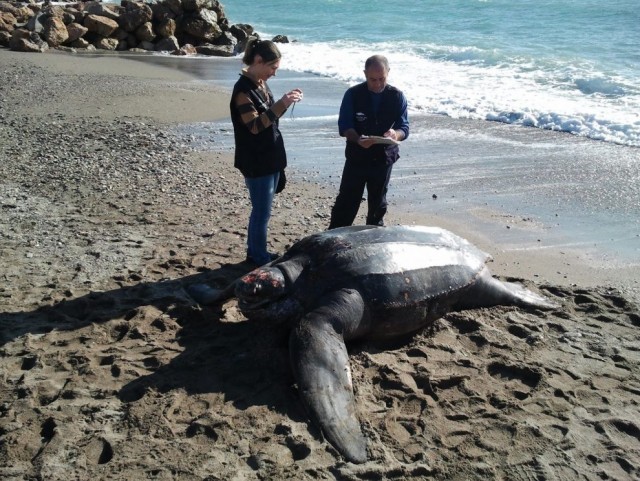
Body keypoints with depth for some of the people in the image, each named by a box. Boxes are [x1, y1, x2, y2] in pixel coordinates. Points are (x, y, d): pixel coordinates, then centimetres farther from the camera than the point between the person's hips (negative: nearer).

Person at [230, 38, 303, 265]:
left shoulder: (261, 84, 10)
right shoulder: (243, 89, -18)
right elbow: (255, 125, -25)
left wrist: (285, 103, 4)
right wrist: (281, 105, -30)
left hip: (270, 159, 9)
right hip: (256, 162, -9)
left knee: (261, 210, 18)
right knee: (262, 212, 0)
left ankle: (255, 252, 31)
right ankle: (261, 259, 13)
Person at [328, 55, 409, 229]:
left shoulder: (397, 97, -6)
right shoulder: (353, 94, -10)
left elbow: (404, 127, -5)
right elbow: (344, 126, -11)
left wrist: (395, 134, -31)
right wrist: (357, 139, -33)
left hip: (383, 159, 2)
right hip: (356, 157, -2)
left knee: (378, 205, 15)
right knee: (346, 202, -1)